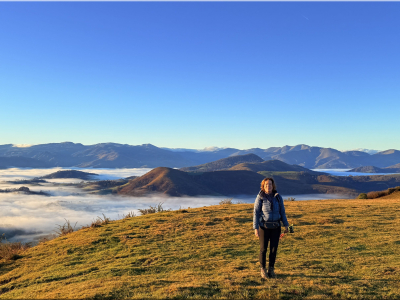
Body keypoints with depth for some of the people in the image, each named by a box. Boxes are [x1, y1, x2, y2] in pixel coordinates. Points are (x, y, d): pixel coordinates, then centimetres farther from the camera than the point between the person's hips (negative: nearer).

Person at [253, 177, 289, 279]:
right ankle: (263, 269, 20)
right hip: (264, 227, -2)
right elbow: (256, 213, -5)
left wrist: (286, 225, 4)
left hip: (276, 227, 3)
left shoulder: (278, 197, 4)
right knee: (263, 249, 5)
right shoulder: (260, 197, -5)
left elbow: (282, 211, 9)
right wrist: (256, 228, -11)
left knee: (274, 249, 6)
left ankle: (271, 270, 20)